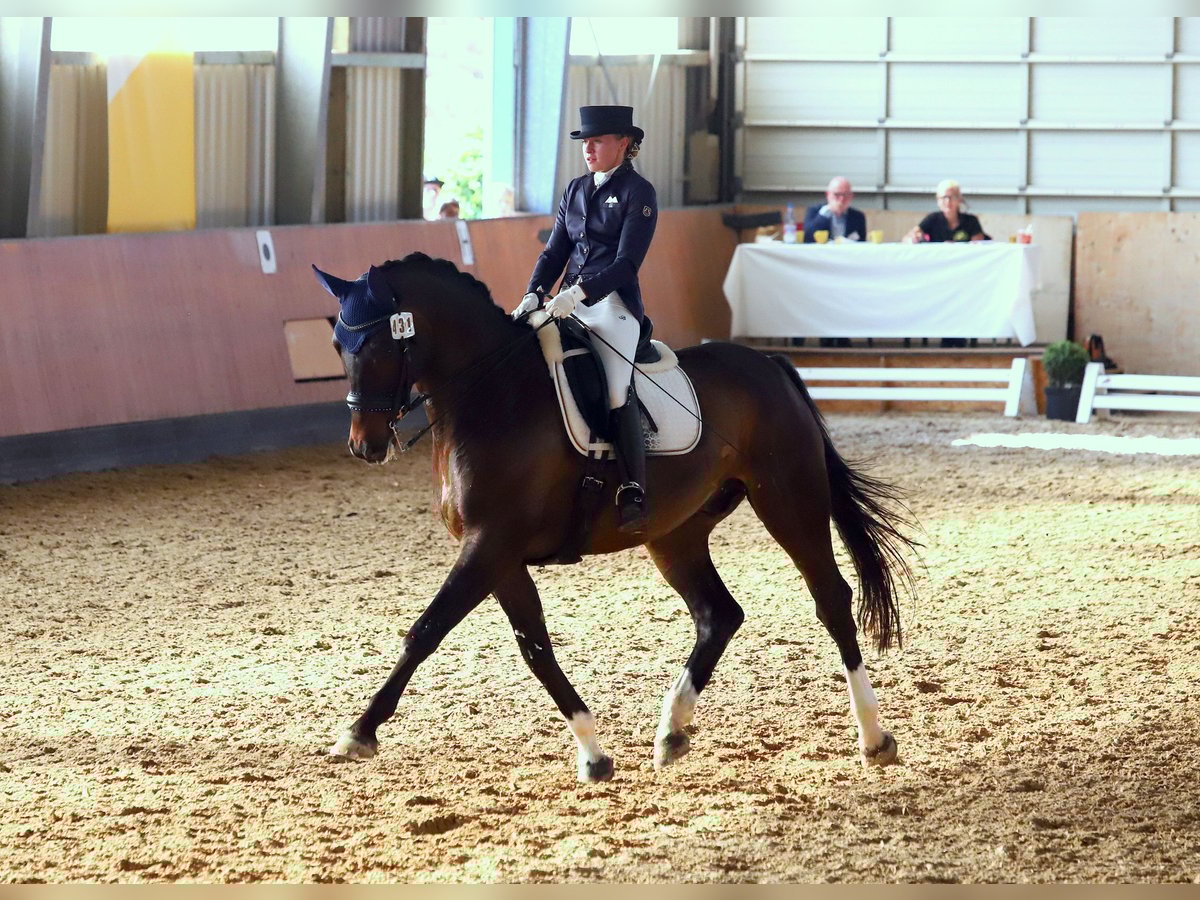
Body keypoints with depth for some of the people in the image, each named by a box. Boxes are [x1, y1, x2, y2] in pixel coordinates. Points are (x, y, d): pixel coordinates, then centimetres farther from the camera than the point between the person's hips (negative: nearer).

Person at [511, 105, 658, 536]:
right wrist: (534, 294, -2)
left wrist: (579, 293, -23)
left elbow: (627, 262, -11)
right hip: (568, 304, 7)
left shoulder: (638, 193, -3)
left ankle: (633, 496, -23)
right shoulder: (575, 190, 17)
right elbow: (555, 251, 15)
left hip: (614, 303, -7)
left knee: (615, 391, -23)